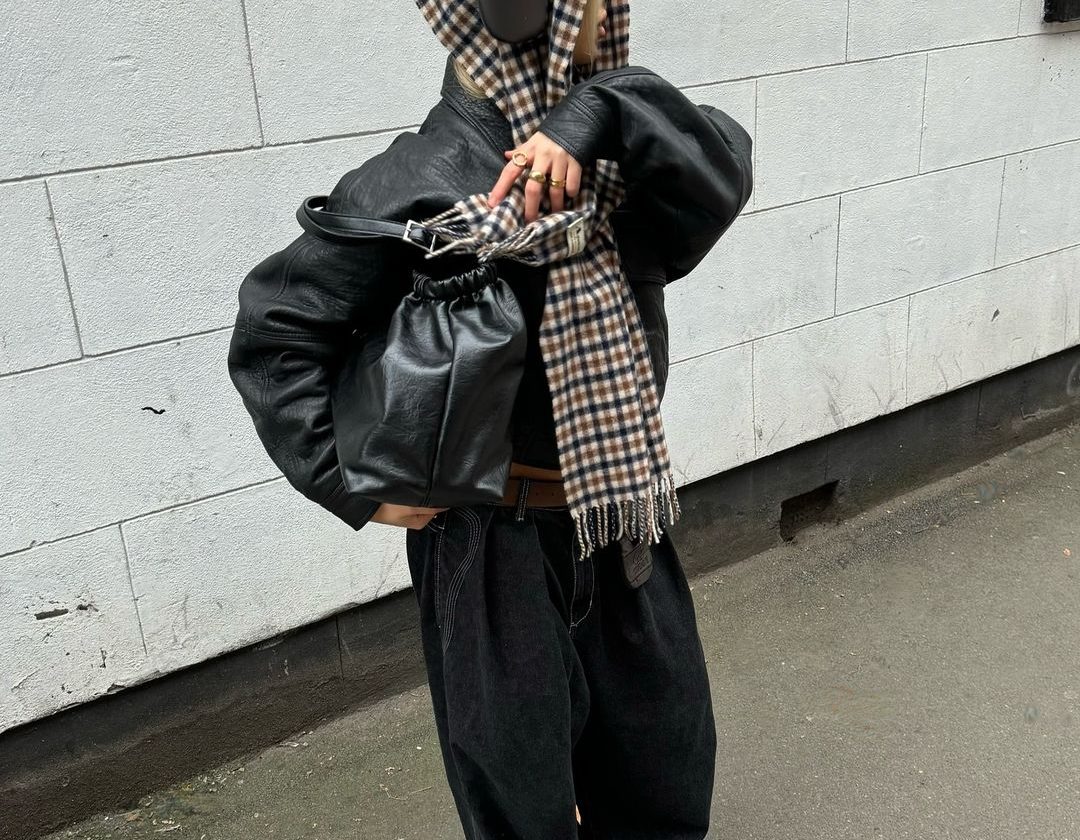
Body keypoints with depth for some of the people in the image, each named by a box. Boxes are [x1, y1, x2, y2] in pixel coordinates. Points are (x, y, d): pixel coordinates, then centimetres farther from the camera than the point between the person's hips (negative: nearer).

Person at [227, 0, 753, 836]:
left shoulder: (610, 140, -2)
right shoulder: (426, 179, -19)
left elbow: (723, 166, -18)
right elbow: (275, 327, -16)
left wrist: (599, 118, -33)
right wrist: (354, 486, -17)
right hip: (500, 531, -6)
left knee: (669, 741, 24)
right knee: (518, 764, 15)